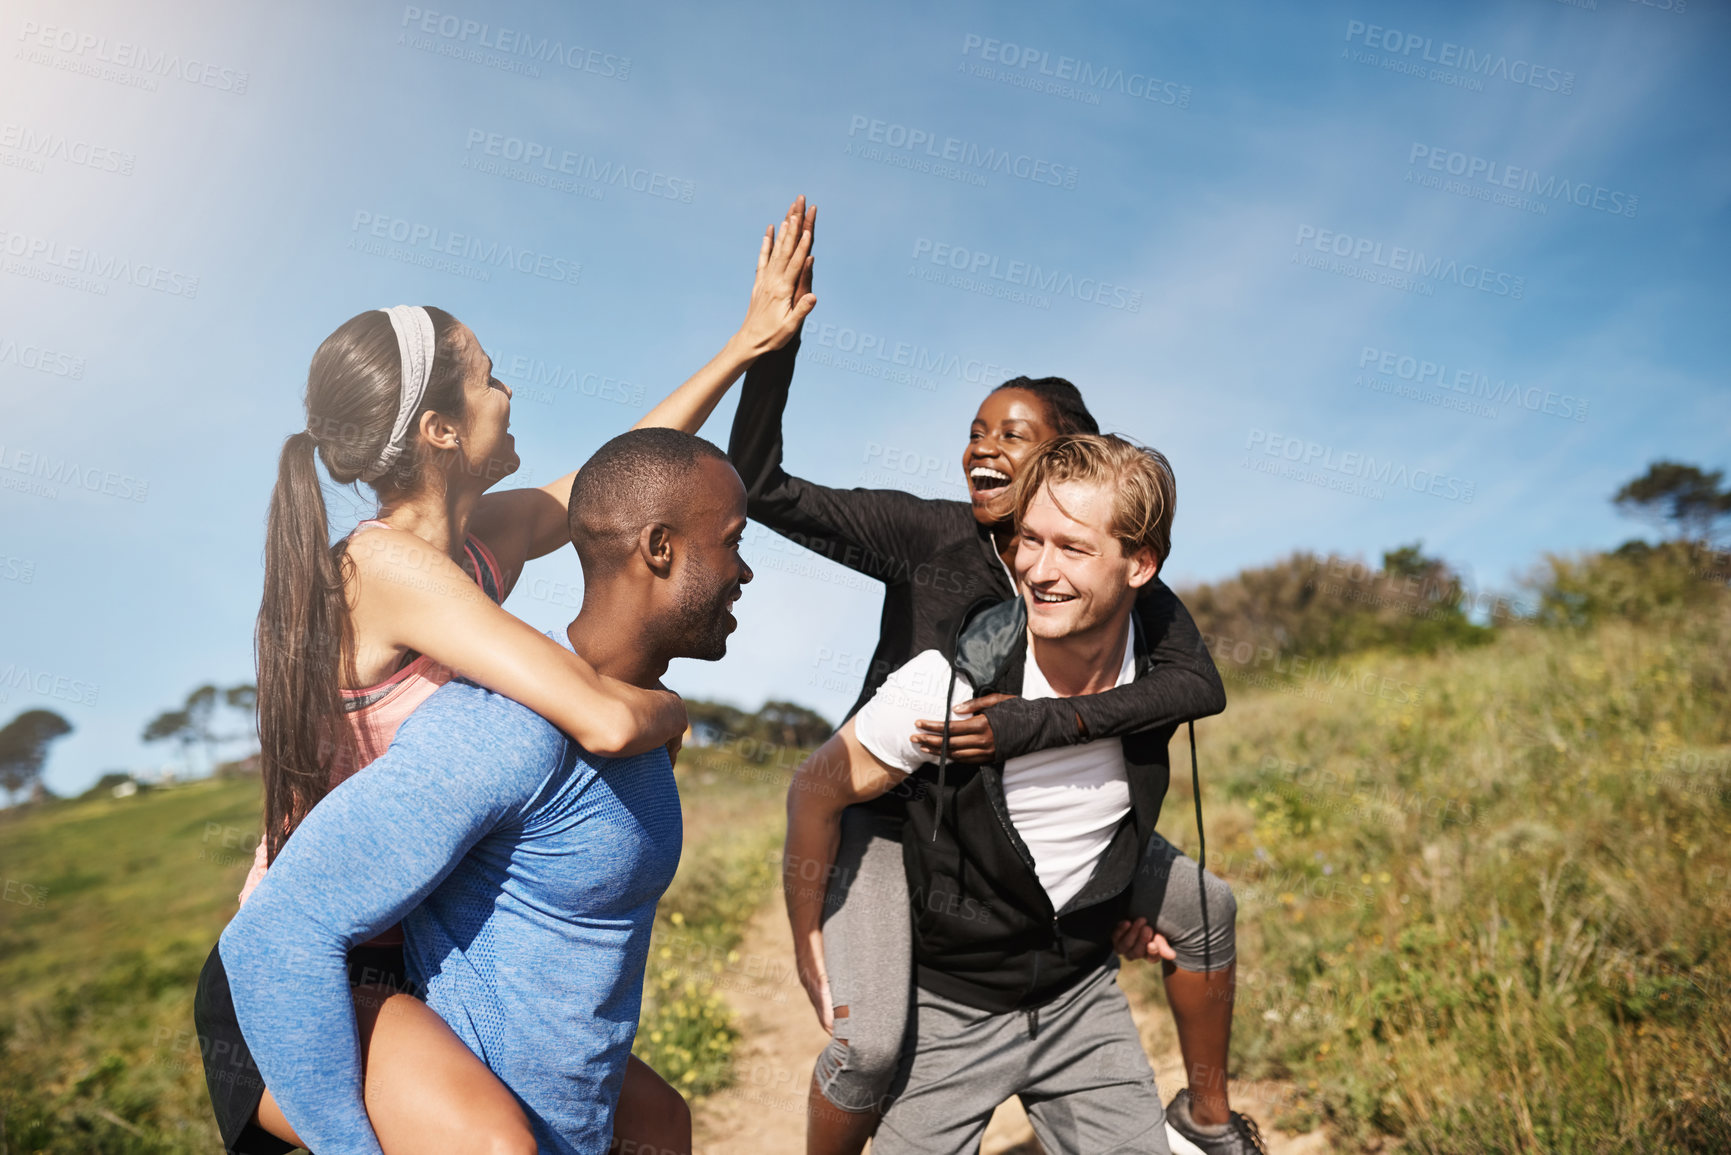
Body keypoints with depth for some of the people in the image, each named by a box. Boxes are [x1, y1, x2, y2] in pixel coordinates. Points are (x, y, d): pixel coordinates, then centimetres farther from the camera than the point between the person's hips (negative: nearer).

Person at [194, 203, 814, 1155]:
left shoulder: (489, 539, -1)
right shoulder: (390, 565, -26)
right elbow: (604, 720, -34)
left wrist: (750, 341, 16)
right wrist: (667, 710, -11)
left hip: (402, 962, 9)